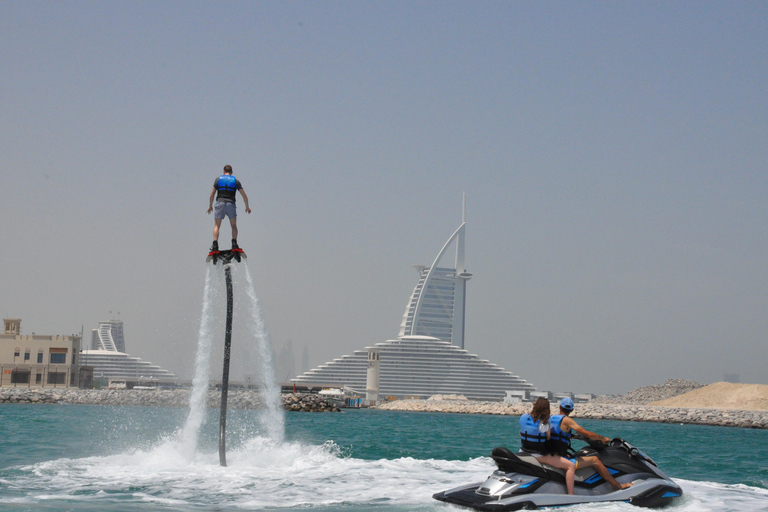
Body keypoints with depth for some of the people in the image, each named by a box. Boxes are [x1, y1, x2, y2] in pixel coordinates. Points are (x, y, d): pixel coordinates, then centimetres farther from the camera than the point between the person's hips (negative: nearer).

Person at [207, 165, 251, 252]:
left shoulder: (218, 179, 10)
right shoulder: (235, 180, 11)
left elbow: (212, 195, 5)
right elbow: (244, 196, 9)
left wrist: (210, 206, 18)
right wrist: (247, 207, 22)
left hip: (220, 203, 0)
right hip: (231, 204, 0)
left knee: (216, 226, 5)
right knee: (234, 226, 13)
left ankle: (215, 244, -12)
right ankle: (234, 244, -5)